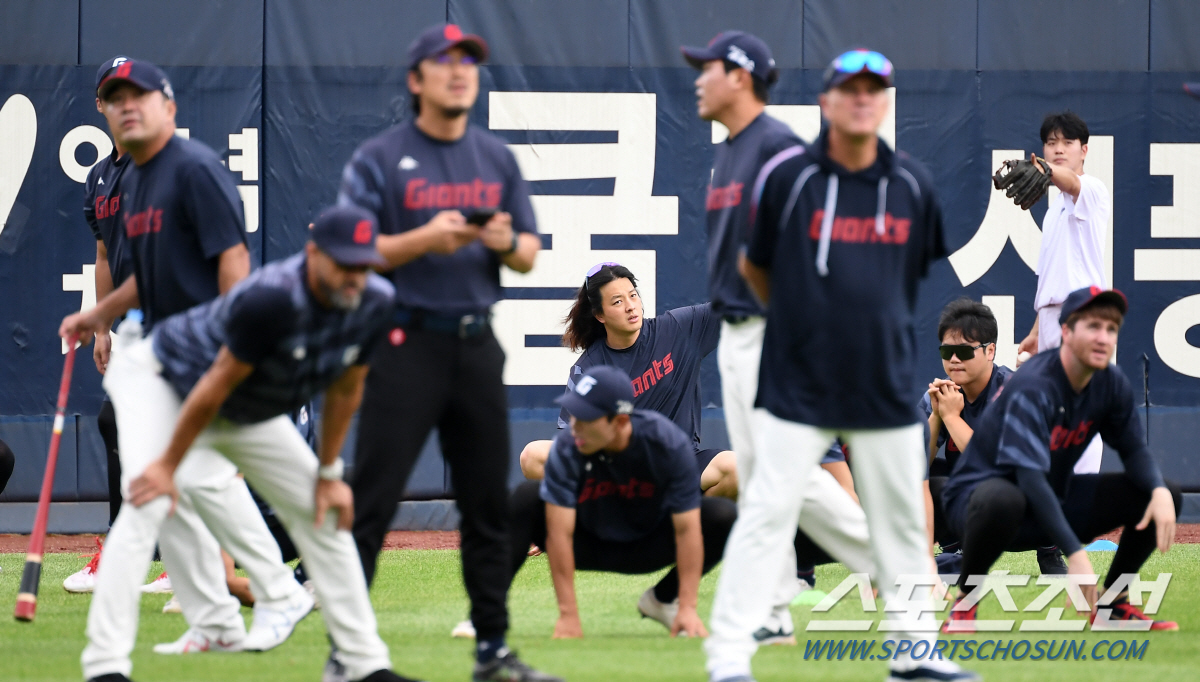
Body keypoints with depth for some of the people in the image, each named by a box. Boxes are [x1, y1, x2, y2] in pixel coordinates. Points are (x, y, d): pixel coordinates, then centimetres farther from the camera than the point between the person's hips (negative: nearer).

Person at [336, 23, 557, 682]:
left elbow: (529, 256, 15)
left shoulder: (498, 159, 13)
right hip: (406, 346, -5)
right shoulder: (379, 158, -2)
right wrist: (425, 240, -20)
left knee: (488, 503, 8)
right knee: (371, 501, -8)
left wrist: (505, 242, -8)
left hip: (477, 347, 5)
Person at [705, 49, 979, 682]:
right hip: (797, 386, -4)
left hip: (887, 386, 4)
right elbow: (755, 267, 6)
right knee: (767, 512, -8)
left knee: (903, 518, 10)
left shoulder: (912, 185, 3)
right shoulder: (788, 178, -6)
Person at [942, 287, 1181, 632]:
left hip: (1056, 501, 7)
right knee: (1003, 500, -45)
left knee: (1165, 494, -4)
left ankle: (1112, 603, 9)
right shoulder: (1033, 386, -27)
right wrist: (1075, 553, -41)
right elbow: (1030, 478, -34)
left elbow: (1134, 450, 6)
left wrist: (1160, 491, -20)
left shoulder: (1111, 383, -4)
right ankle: (965, 601, -19)